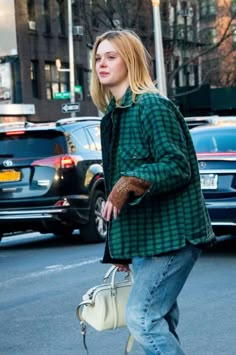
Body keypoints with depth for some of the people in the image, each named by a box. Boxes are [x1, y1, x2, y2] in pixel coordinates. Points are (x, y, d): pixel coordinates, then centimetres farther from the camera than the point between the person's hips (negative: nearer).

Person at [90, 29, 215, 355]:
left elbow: (177, 167, -18)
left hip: (172, 234, -9)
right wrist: (119, 250, 22)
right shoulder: (113, 115, 15)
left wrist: (130, 184, -30)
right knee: (159, 322, 10)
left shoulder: (153, 107, -12)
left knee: (141, 316, -15)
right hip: (142, 237, 9)